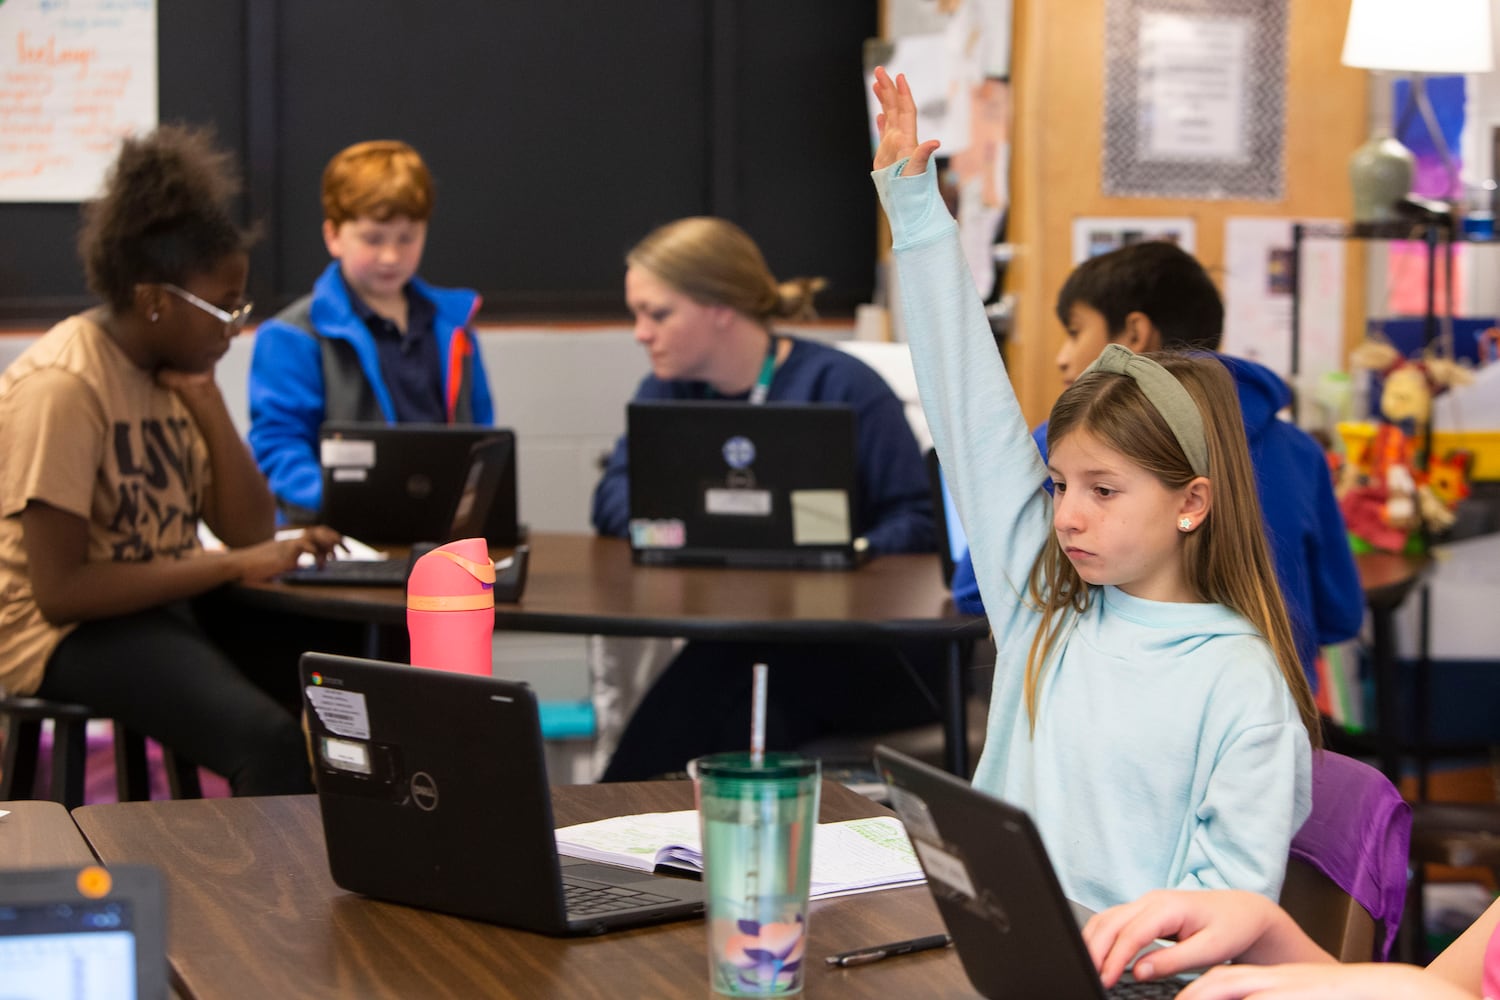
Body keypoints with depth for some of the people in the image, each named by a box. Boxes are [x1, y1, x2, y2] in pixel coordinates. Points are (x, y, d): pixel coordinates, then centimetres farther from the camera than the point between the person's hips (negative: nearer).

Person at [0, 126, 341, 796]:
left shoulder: (174, 371, 7)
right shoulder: (65, 387, -18)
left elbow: (251, 532, 3)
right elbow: (60, 588, -23)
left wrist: (208, 405, -8)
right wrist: (232, 566, -24)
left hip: (164, 603, 8)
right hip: (67, 629, -8)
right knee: (273, 745, -29)